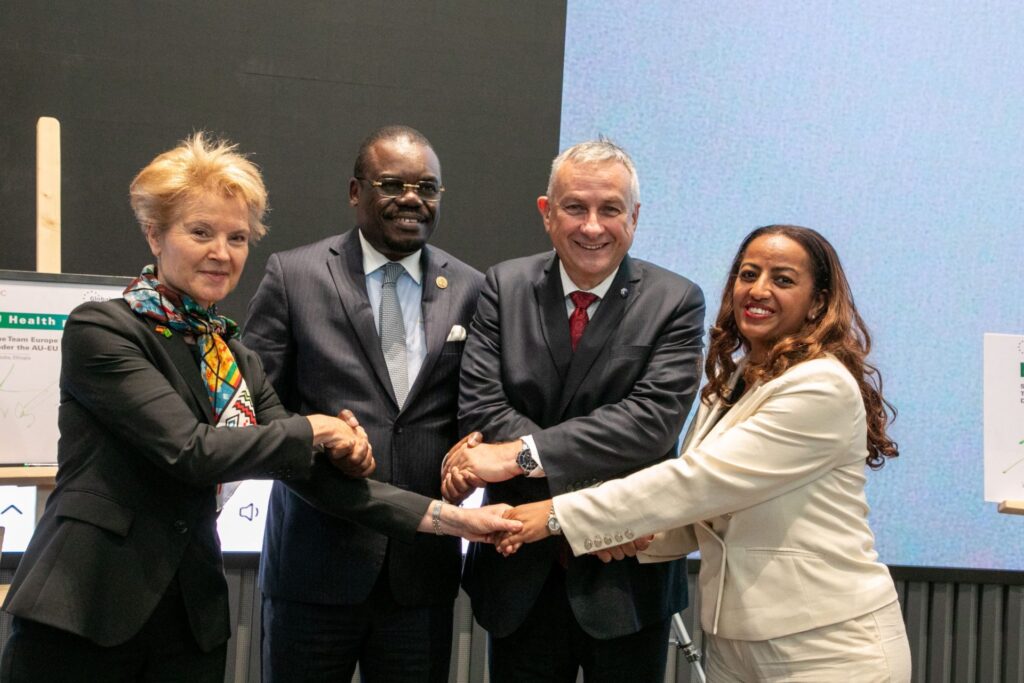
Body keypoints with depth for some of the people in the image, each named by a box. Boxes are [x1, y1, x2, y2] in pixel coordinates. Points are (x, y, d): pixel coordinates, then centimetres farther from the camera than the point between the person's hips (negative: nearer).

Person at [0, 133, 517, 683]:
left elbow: (316, 468, 5)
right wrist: (313, 429, -8)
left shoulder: (235, 359, 10)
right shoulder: (100, 329, -9)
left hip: (192, 617, 6)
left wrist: (438, 516, -6)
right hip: (82, 613, -5)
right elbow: (190, 449, -19)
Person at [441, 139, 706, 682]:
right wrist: (597, 493, -19)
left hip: (627, 576, -1)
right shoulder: (505, 287, 0)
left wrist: (523, 453, -24)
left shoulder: (675, 302, -6)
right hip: (520, 572, 2)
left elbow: (652, 418, -19)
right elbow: (480, 406, -11)